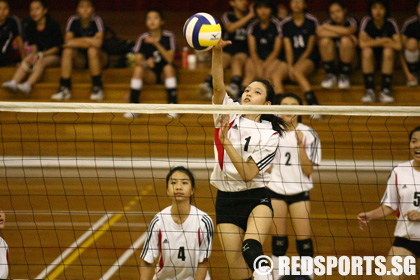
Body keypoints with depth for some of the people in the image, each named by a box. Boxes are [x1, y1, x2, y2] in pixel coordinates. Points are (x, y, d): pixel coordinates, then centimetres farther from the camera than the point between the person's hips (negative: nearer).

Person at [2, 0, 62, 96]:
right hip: (38, 55, 4)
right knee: (26, 61, -28)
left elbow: (57, 47, -7)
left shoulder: (53, 25, -6)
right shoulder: (30, 27, 9)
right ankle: (13, 83, -49)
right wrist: (34, 53, -18)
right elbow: (33, 45, 7)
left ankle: (27, 86, -57)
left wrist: (40, 55, -17)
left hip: (53, 56, -4)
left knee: (41, 62, -36)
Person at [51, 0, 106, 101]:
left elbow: (99, 42, -27)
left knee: (92, 50, -34)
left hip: (98, 56, -2)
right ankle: (65, 88, -24)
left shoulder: (97, 20, -14)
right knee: (67, 50, -25)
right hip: (80, 59, 3)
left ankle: (97, 88, -25)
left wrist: (76, 42, -23)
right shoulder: (73, 20, -6)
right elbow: (67, 41, -15)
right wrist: (91, 41, -24)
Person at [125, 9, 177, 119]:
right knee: (138, 69, -27)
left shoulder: (168, 36, -11)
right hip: (151, 74, 1)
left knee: (169, 67, -33)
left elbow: (170, 59, -22)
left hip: (165, 73, -1)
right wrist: (145, 62, -36)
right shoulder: (143, 38, -6)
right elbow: (138, 60, -13)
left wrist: (156, 44, -31)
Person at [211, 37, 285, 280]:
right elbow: (218, 86, -16)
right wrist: (217, 52, -31)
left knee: (251, 248, -33)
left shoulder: (270, 134, -3)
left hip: (256, 198, -2)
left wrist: (226, 141, -20)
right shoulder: (230, 112, 4)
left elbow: (248, 174, -14)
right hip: (226, 200, 2)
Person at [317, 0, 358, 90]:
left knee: (345, 40, -31)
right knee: (325, 40, -25)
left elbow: (348, 31, -38)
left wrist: (326, 27, -25)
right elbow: (320, 33, -31)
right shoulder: (329, 22, -8)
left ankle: (344, 76, -15)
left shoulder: (351, 21, -12)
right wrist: (344, 34, -31)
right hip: (332, 58, 2)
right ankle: (330, 75, -13)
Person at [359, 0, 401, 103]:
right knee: (367, 50, -30)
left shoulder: (391, 23, -13)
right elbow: (362, 44, -27)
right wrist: (383, 41, -22)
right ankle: (369, 90, -31)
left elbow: (398, 46, -24)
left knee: (388, 51, -30)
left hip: (386, 60, 0)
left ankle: (386, 90, -30)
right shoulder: (366, 21, -14)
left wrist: (373, 42, -19)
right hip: (370, 60, 0)